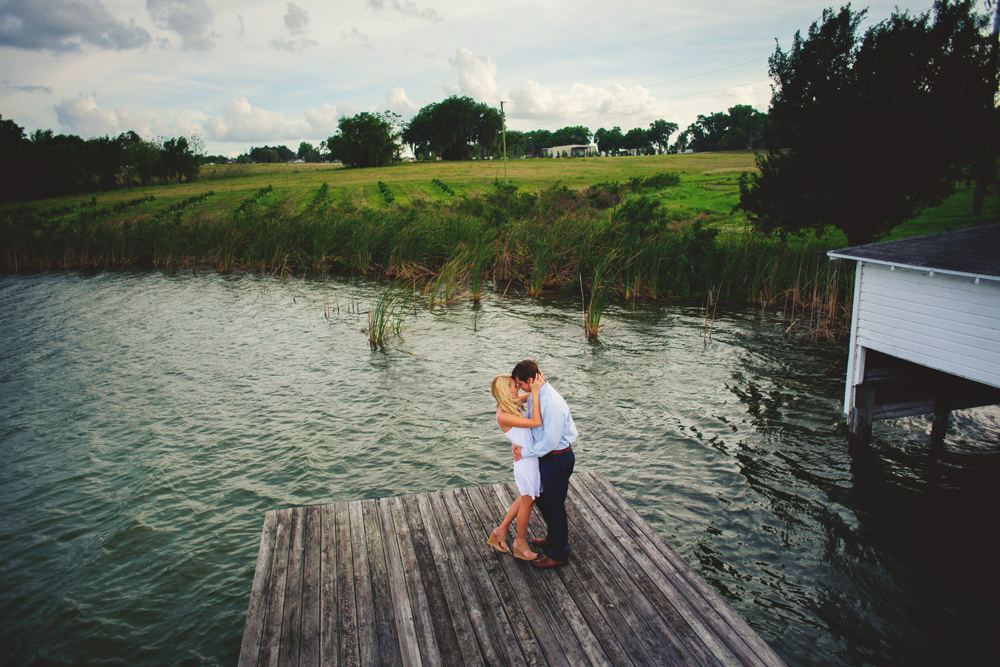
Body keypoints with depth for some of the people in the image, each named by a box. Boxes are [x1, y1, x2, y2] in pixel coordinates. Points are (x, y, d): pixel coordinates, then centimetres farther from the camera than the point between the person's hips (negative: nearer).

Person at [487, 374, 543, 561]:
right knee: (527, 502, 10)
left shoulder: (512, 405, 0)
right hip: (525, 461, -9)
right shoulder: (503, 416, -26)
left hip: (532, 458, 9)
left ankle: (500, 532, 36)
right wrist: (535, 392, -29)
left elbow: (528, 394, 17)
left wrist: (535, 388, -6)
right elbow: (537, 422, -31)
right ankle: (520, 543, 31)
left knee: (525, 499, 23)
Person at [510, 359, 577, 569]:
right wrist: (515, 444, -4)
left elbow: (550, 441, -29)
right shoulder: (535, 396, -1)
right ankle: (553, 538, 48)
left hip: (558, 459, -9)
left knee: (554, 506, 6)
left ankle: (559, 555, 25)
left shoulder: (552, 403, -30)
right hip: (546, 457, 9)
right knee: (541, 499, 25)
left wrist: (525, 452, -17)